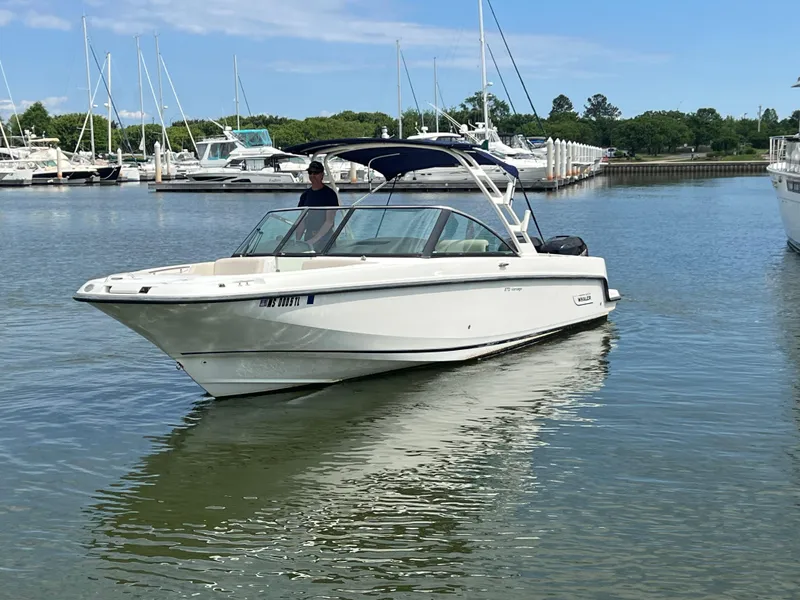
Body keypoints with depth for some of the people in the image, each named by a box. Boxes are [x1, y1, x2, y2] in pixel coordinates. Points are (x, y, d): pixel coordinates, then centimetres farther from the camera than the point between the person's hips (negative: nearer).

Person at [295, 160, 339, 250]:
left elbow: (329, 222, -12)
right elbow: (302, 222, 13)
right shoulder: (305, 195, 13)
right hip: (308, 238, 5)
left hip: (325, 239, -5)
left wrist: (314, 240, -19)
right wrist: (297, 240, -2)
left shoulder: (329, 194, -5)